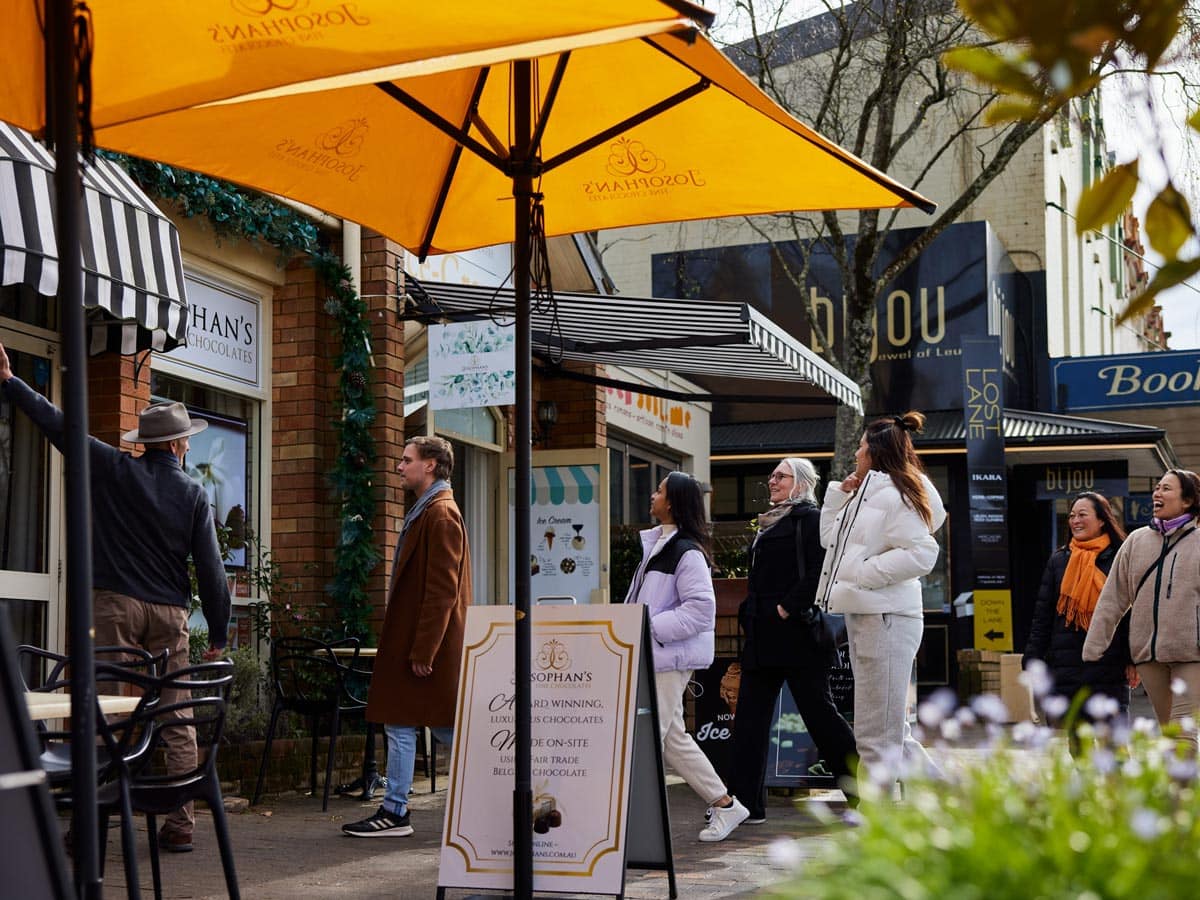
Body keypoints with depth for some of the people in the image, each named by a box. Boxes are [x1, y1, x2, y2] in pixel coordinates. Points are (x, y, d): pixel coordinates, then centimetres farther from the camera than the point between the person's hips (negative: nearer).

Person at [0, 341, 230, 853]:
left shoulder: (116, 470, 1)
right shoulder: (194, 495, 3)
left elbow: (59, 425, 3)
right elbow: (211, 570, 2)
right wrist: (218, 634, 9)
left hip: (116, 604, -1)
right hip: (169, 612, 1)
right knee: (176, 723, 6)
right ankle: (180, 825, 7)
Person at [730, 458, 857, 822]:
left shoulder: (810, 518, -5)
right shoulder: (769, 524, 21)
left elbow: (818, 571, -16)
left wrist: (787, 608, -18)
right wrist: (748, 614, 13)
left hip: (795, 631, -9)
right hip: (762, 635, 9)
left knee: (818, 711, -4)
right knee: (750, 716, 4)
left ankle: (865, 795, 8)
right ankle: (747, 803, 6)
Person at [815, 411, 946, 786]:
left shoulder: (894, 494, -11)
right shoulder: (866, 495, 20)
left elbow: (921, 553, -21)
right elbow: (830, 539, 27)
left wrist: (864, 573, -17)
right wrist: (838, 493, 16)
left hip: (887, 618, -11)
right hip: (863, 616, 11)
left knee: (876, 736, -8)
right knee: (889, 731, 14)